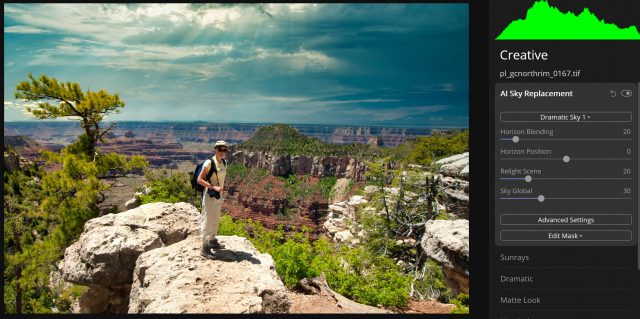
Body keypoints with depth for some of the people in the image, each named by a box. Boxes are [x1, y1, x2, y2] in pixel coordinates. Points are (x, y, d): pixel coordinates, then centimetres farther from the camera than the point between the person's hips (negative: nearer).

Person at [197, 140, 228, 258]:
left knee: (215, 220, 18)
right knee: (207, 221, -3)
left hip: (219, 196, 8)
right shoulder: (209, 163, -16)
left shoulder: (223, 163, 6)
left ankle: (213, 241, 34)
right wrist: (214, 187, -25)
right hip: (209, 195, -8)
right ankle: (205, 248, 4)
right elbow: (200, 180, -17)